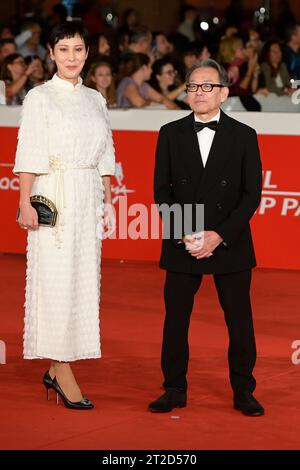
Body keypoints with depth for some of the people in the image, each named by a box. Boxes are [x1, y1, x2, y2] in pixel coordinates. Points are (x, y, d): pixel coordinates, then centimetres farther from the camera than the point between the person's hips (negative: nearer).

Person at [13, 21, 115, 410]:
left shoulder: (95, 99, 13)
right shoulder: (39, 98, -2)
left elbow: (104, 158, 16)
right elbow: (29, 155, -8)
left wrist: (107, 203, 12)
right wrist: (25, 203, -16)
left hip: (89, 201, 6)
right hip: (55, 199, -6)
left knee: (84, 282, 5)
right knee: (57, 282, -6)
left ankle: (56, 369, 13)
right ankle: (63, 373, -3)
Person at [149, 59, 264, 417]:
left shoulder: (244, 136, 2)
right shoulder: (171, 134, 5)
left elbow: (252, 194, -2)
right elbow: (162, 191, 3)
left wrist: (221, 235, -13)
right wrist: (184, 233, -10)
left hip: (231, 245, -1)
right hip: (181, 246, 1)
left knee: (239, 321, 3)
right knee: (175, 319, 3)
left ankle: (243, 391, 14)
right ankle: (175, 389, 15)